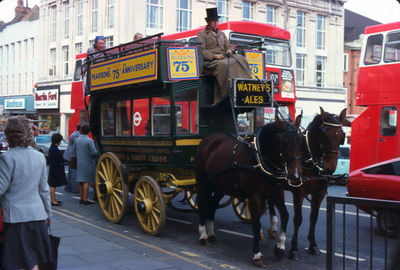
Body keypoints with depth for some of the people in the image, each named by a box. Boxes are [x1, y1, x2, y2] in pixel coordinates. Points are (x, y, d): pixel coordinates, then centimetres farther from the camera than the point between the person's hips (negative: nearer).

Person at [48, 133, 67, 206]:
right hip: (55, 170, -10)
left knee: (53, 185, 15)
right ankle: (53, 201, 2)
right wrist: (60, 164, -13)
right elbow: (54, 162, -25)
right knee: (53, 186, -3)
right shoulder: (54, 149, -21)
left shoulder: (52, 148, 10)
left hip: (53, 169, 10)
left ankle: (53, 200, 24)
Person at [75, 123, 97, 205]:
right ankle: (85, 199, -4)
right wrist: (94, 156, 3)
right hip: (88, 163, -6)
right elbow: (94, 152, -18)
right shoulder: (89, 141, -15)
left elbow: (75, 149, 13)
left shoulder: (77, 140, 4)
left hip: (79, 163, 6)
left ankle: (81, 198, 15)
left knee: (80, 181, 10)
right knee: (86, 181, -3)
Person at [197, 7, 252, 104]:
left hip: (224, 58, 6)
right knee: (223, 65, -38)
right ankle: (227, 95, -39)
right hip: (210, 61, -6)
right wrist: (214, 56, -16)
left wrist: (229, 51, -1)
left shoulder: (221, 33, 27)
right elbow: (201, 51, -4)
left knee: (240, 59, -22)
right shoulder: (201, 34, 7)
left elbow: (228, 45, 24)